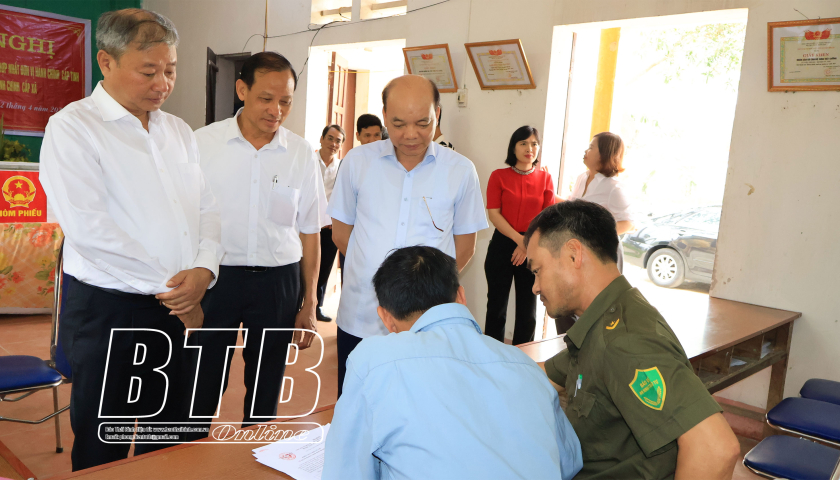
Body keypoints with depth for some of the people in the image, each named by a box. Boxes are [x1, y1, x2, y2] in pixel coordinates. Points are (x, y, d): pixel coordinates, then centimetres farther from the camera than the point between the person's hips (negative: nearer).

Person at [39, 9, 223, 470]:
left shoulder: (178, 130, 12)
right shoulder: (72, 127, -8)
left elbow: (207, 207, 9)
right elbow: (86, 225, -17)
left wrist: (204, 268, -10)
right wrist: (167, 286, -15)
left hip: (180, 308, 6)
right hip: (107, 310, -5)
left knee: (168, 442, 17)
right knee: (104, 449, 10)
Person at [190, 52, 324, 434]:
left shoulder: (301, 154, 2)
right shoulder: (203, 142, -2)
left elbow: (309, 231, 7)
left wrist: (309, 303, 6)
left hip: (278, 278, 2)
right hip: (215, 275, -1)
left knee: (266, 388, 14)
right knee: (200, 388, 6)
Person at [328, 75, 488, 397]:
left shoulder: (461, 172, 0)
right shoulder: (357, 162, 3)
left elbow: (464, 247, 6)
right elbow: (340, 233, 10)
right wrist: (373, 271, 4)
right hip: (359, 320, 2)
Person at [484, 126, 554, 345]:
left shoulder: (545, 178, 5)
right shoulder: (499, 176, 1)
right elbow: (493, 213, -6)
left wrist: (529, 246, -11)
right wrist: (519, 239, -16)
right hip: (503, 244, -1)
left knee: (527, 308, 8)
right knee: (497, 306, 4)